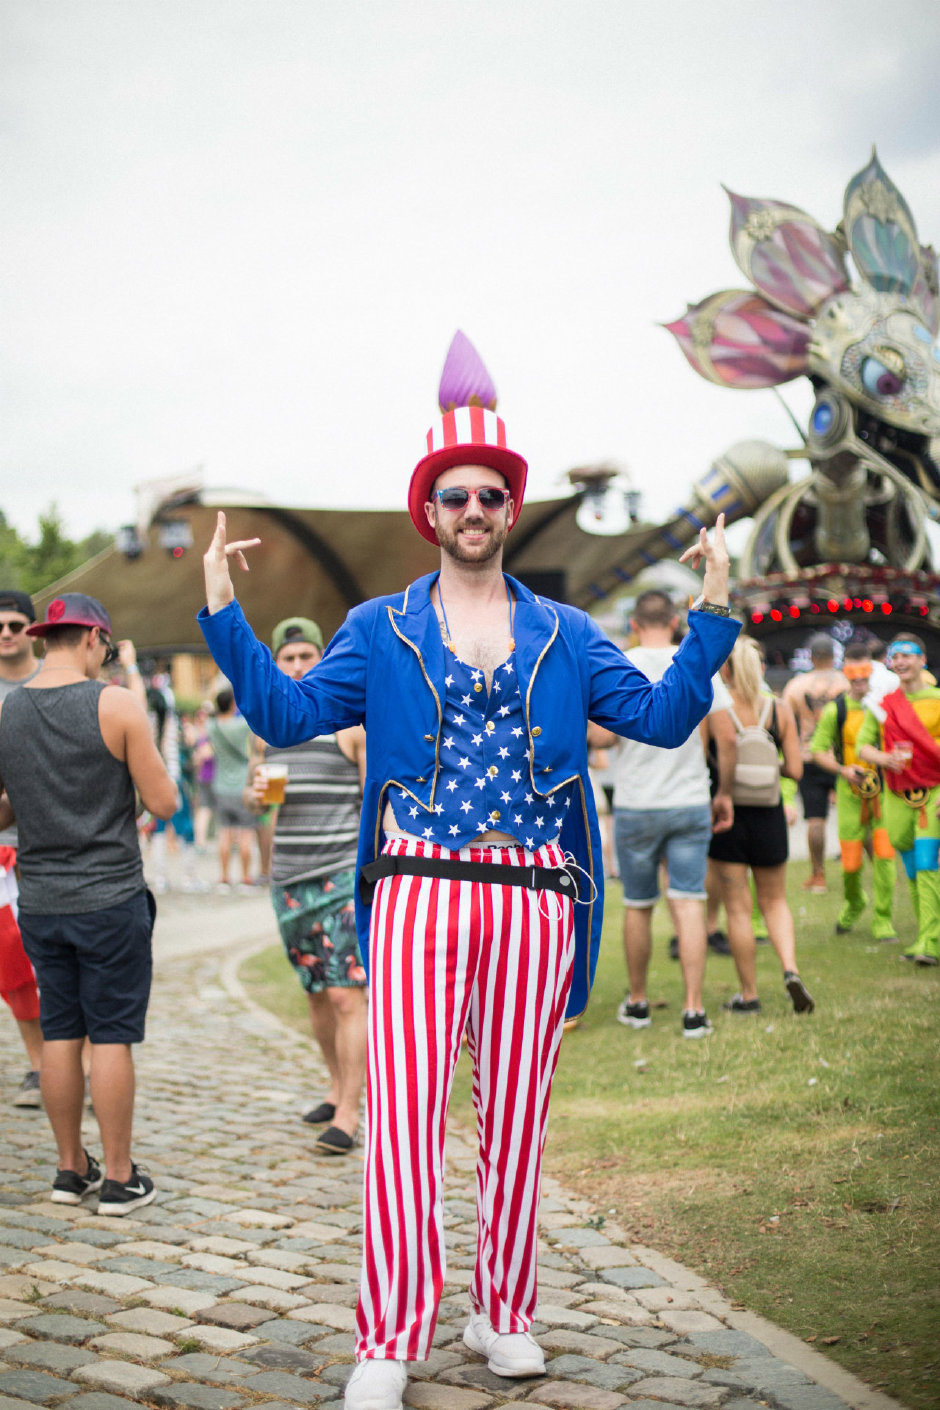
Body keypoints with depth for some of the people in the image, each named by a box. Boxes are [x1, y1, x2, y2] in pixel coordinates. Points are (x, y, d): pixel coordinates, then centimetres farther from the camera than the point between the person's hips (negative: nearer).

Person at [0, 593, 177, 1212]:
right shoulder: (116, 705, -12)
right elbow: (164, 803, -9)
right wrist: (144, 752, 8)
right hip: (110, 901, -4)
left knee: (59, 1035, 12)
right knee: (112, 1038, 2)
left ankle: (72, 1169, 21)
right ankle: (120, 1178, 9)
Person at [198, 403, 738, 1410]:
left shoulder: (565, 636, 15)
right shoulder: (379, 629, 12)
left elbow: (664, 717, 9)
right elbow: (286, 716, 5)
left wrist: (711, 615, 2)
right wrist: (225, 615, -3)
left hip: (535, 900, 2)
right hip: (418, 890, -2)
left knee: (517, 1117, 7)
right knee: (404, 1112, -8)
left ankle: (503, 1313, 22)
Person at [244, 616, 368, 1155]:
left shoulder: (352, 722, -5)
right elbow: (255, 796, 21)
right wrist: (255, 794, -4)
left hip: (347, 874, -5)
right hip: (290, 877, 6)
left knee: (347, 995, -9)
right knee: (318, 994, 14)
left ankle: (349, 1115, -7)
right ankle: (340, 1086, 30)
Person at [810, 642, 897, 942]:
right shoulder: (836, 710, -2)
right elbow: (818, 751, 3)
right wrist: (843, 770, -13)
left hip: (885, 790, 0)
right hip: (851, 792, 0)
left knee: (884, 854, -11)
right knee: (851, 861, 3)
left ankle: (882, 919, 4)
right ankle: (853, 903, 34)